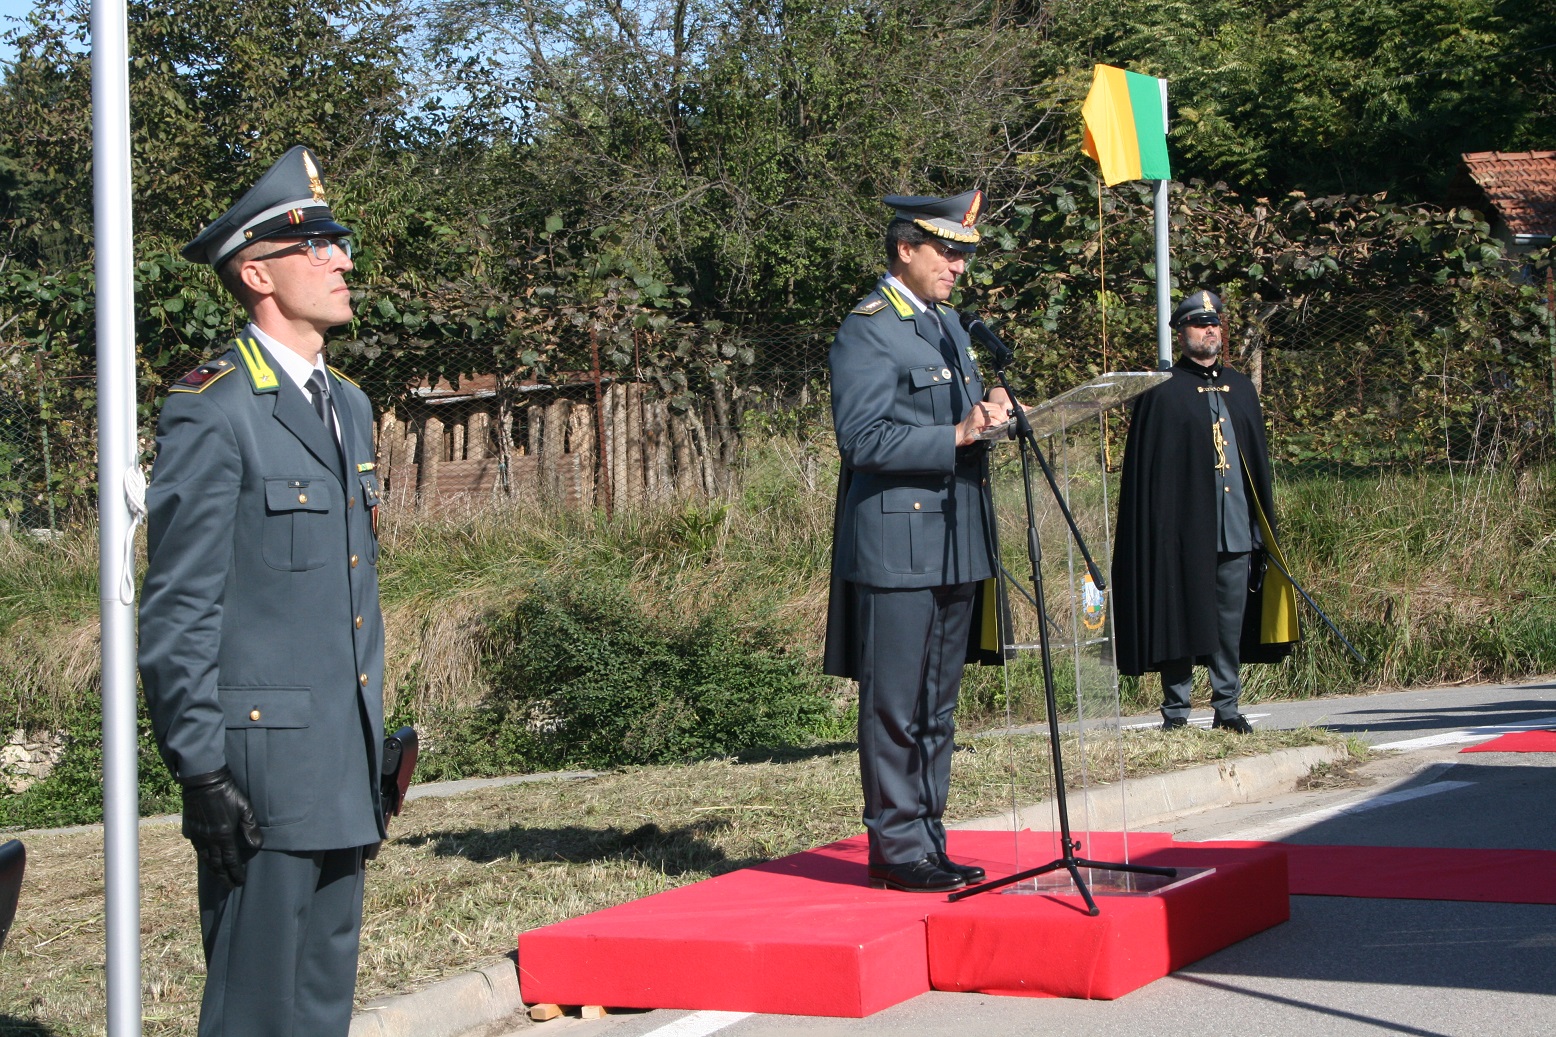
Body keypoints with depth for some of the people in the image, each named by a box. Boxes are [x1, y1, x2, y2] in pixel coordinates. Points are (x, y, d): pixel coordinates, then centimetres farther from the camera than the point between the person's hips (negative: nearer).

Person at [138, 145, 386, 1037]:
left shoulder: (347, 404, 16)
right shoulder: (214, 412, -10)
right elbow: (178, 612, -13)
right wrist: (202, 774, -16)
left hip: (342, 765, 8)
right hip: (264, 760, -8)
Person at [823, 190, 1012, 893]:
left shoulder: (947, 322, 18)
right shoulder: (868, 330, -10)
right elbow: (863, 436, -19)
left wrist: (988, 410, 6)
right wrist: (958, 434, -22)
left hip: (954, 544, 9)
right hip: (897, 547, -9)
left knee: (937, 705, 13)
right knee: (895, 706, -3)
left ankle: (927, 843, 21)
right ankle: (897, 851, 4)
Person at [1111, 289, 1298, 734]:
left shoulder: (1240, 388, 16)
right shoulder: (1163, 392, -1)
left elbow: (1259, 459, 19)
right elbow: (1145, 466, -4)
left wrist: (1264, 524, 13)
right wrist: (1156, 529, -11)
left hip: (1236, 529, 5)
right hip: (1184, 530, -5)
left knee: (1232, 621, 6)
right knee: (1181, 620, -2)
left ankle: (1227, 708, 14)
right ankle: (1175, 712, 5)